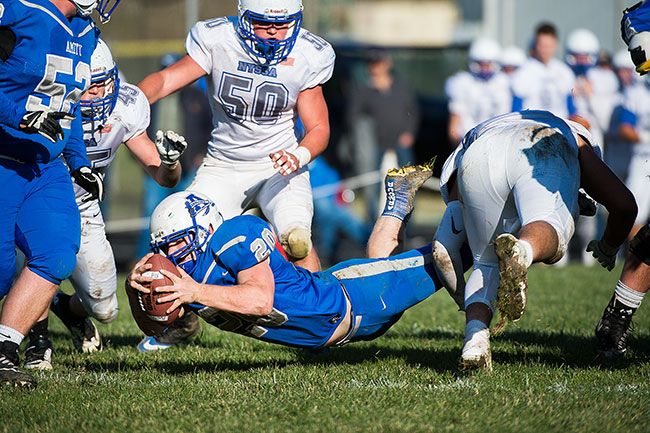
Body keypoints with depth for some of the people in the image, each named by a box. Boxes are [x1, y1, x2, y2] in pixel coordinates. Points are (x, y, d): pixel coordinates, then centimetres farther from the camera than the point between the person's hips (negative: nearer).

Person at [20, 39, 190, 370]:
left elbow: (165, 178, -9)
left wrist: (169, 159, -32)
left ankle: (68, 308, 43)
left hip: (82, 208, 4)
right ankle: (38, 340, -15)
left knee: (105, 310, 3)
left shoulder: (124, 109, -16)